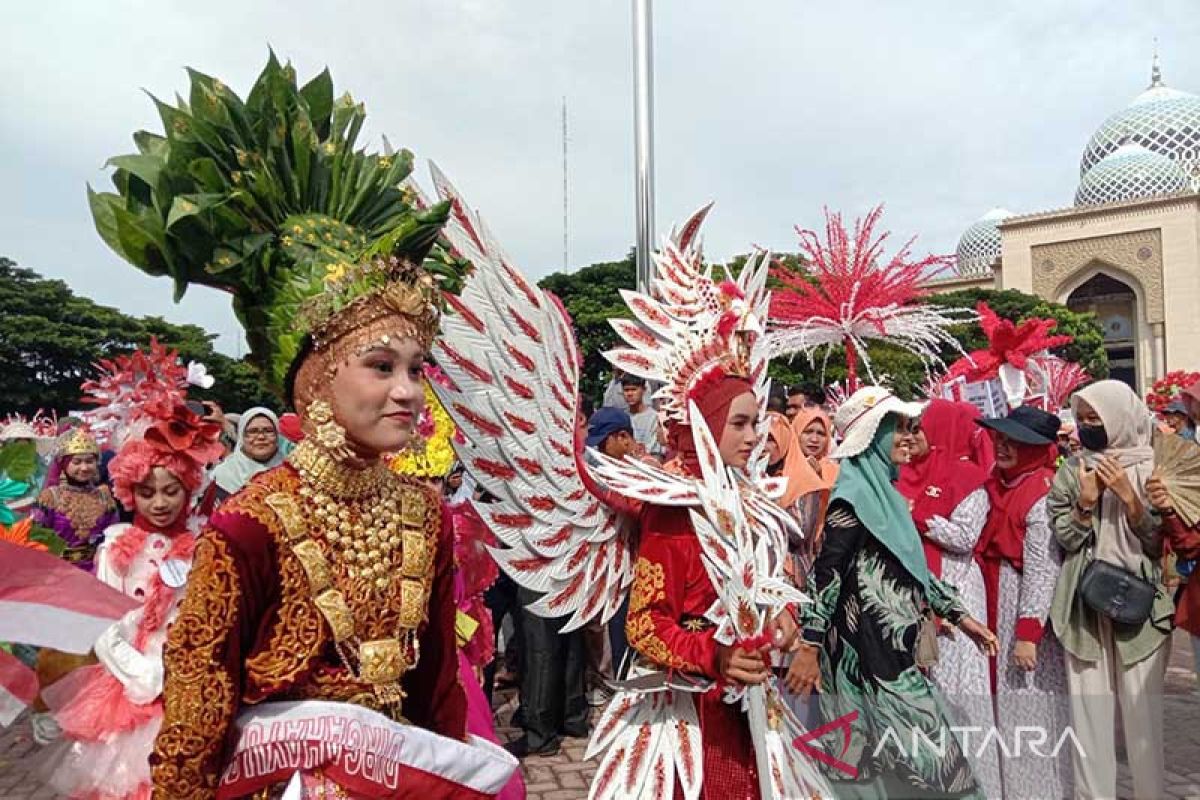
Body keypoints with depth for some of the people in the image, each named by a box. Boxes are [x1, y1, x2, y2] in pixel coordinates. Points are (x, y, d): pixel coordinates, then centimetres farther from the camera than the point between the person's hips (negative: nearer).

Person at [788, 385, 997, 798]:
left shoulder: (882, 489, 14)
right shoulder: (855, 494, -13)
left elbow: (912, 567, 19)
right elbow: (825, 572, -19)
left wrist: (959, 615, 18)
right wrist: (810, 646, -22)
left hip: (894, 648, 9)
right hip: (871, 650, -9)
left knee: (875, 767, 12)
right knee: (928, 762, -3)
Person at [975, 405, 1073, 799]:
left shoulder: (1042, 496, -15)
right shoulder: (997, 484, 8)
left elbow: (1042, 570, -18)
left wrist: (1028, 631, -19)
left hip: (1025, 606, -7)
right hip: (993, 604, 8)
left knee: (1027, 706, 3)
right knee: (1003, 701, 16)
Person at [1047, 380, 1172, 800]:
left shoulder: (1152, 468, 1)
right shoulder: (1071, 471, 5)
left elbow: (1158, 540, -2)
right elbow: (1064, 538, 1)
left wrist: (1128, 496, -14)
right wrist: (1087, 499, -13)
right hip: (1085, 602, 1)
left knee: (1142, 707, 2)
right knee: (1088, 705, 4)